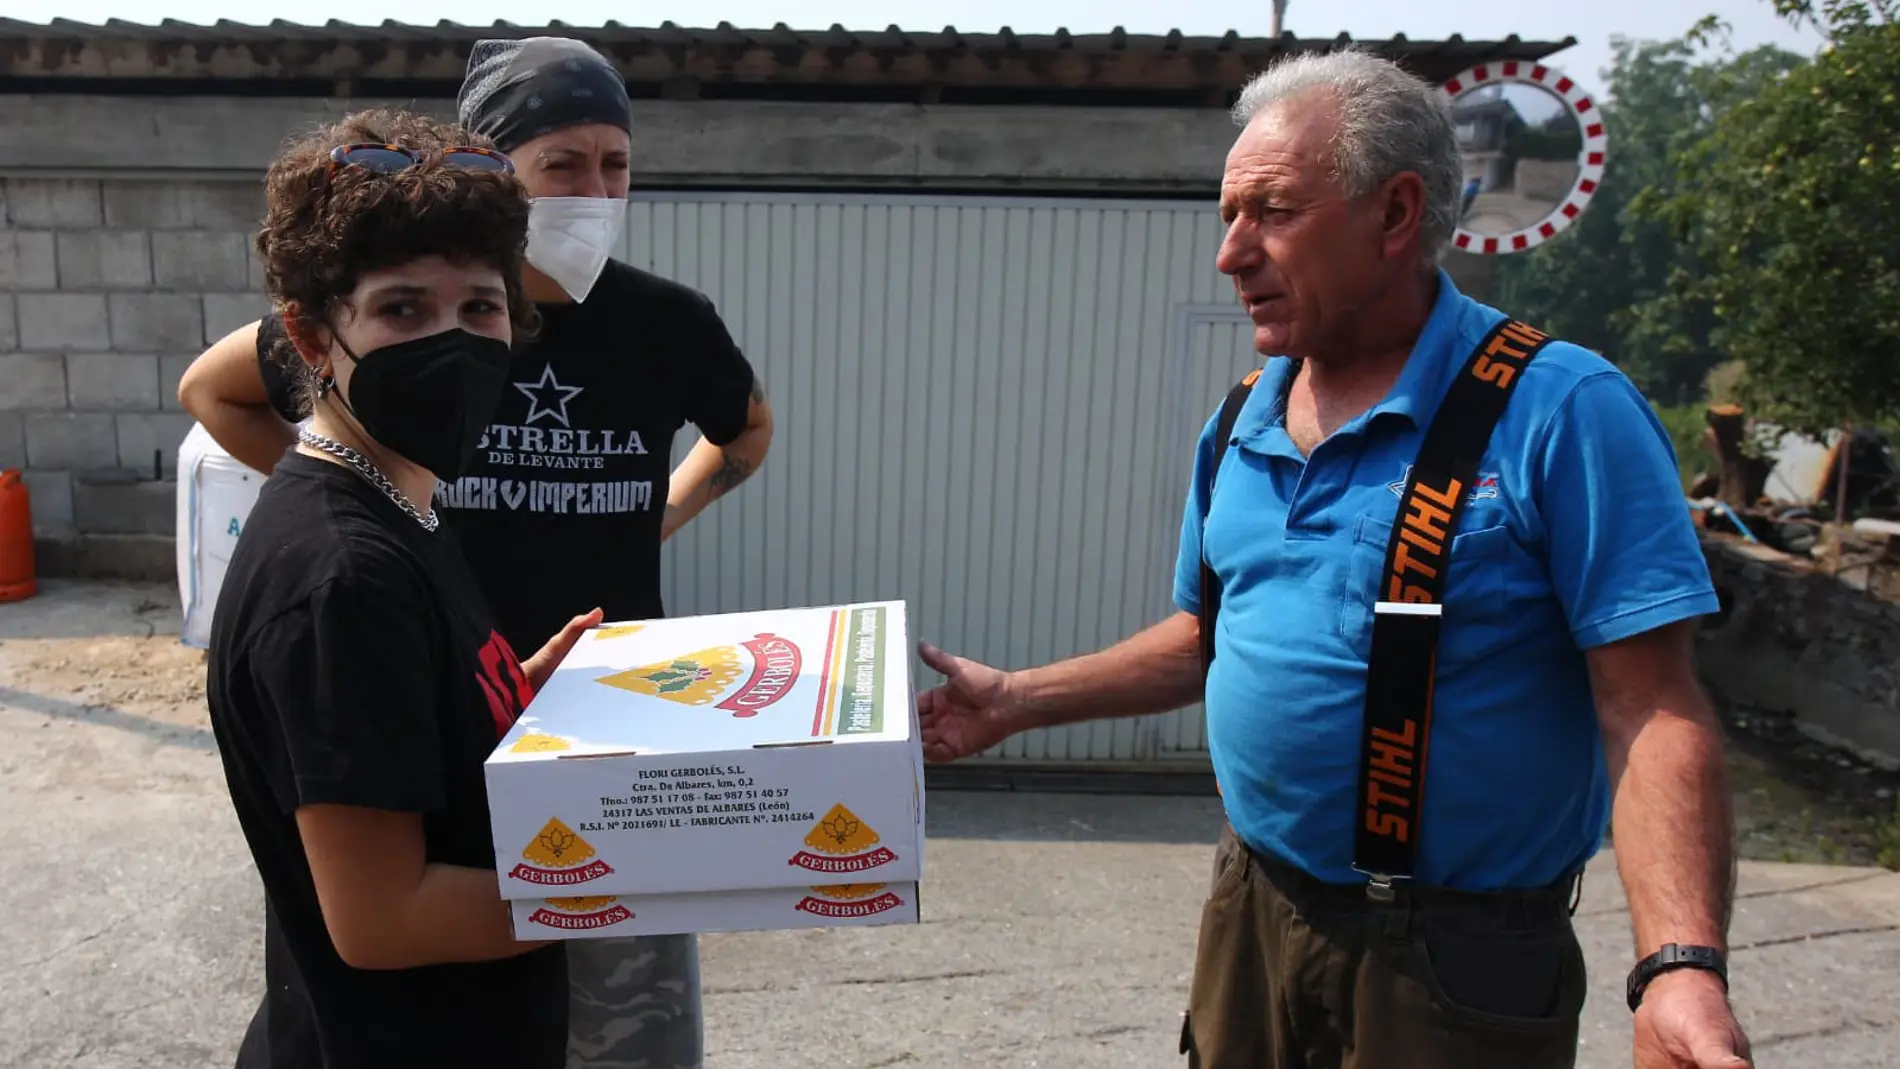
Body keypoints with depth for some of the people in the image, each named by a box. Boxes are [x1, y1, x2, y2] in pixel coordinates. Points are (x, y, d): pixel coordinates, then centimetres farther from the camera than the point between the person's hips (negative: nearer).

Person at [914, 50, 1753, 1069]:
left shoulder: (1561, 412, -16)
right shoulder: (1239, 427, 3)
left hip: (1455, 966, -5)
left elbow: (1650, 711, -19)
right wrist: (1017, 700, 10)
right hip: (1251, 912, 6)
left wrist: (1682, 967, -30)